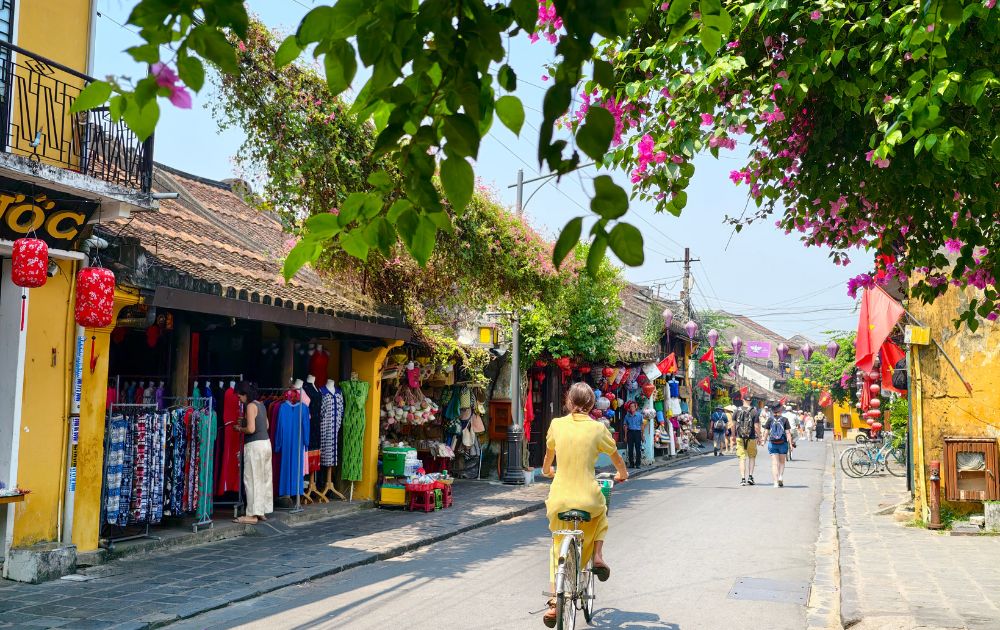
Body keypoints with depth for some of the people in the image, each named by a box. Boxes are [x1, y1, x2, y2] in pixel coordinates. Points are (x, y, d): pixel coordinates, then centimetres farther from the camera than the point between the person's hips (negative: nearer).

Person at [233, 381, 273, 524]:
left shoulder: (250, 406, -14)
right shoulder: (261, 404, 13)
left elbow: (250, 429, -21)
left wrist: (239, 429, -2)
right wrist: (244, 423, 19)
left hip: (254, 446, -9)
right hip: (265, 442, 9)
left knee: (252, 479, -3)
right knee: (264, 478, 12)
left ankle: (253, 514, 0)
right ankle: (262, 511, 20)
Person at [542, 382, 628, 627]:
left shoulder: (557, 424, 3)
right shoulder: (597, 428, -1)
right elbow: (618, 459, 14)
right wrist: (622, 475, 37)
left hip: (559, 500, 1)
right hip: (588, 499, -1)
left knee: (558, 549, 23)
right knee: (601, 515, 36)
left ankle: (554, 603, 15)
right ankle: (597, 556, 14)